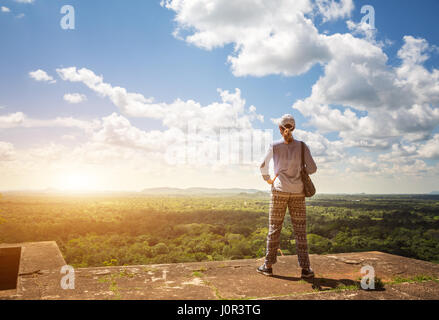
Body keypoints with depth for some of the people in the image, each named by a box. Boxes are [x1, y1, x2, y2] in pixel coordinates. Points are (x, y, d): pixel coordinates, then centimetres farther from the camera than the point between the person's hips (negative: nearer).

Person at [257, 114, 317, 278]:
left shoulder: (274, 146, -2)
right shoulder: (302, 146, 1)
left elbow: (263, 166, 4)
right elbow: (312, 168, 0)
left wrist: (268, 179, 22)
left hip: (279, 191, -1)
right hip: (297, 192, 1)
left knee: (274, 229, 7)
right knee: (300, 230, 7)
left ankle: (268, 266, 13)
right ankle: (305, 268, 8)